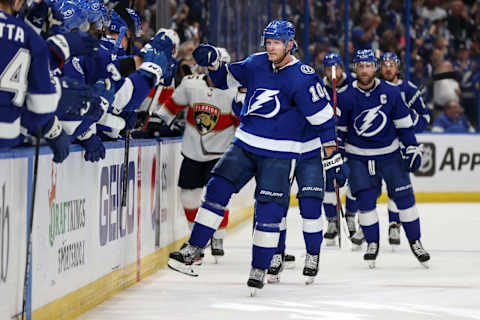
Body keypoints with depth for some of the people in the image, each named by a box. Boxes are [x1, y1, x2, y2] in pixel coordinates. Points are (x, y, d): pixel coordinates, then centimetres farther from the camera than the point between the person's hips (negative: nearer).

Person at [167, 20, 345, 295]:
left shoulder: (302, 78, -15)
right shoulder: (257, 64, 3)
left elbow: (322, 115, -13)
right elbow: (226, 78, 16)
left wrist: (332, 153, -13)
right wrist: (214, 63, -5)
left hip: (279, 154, -5)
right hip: (245, 145, 5)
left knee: (269, 210, -7)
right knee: (218, 189, -4)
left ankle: (259, 269, 5)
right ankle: (193, 251, 0)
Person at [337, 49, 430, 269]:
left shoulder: (391, 92, -7)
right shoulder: (346, 97, -8)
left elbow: (404, 123, 2)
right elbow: (339, 129, 1)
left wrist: (412, 148, -1)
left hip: (390, 153, 0)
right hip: (359, 157, 0)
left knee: (404, 197, -1)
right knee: (365, 199, -8)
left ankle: (415, 242, 12)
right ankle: (372, 243, 9)